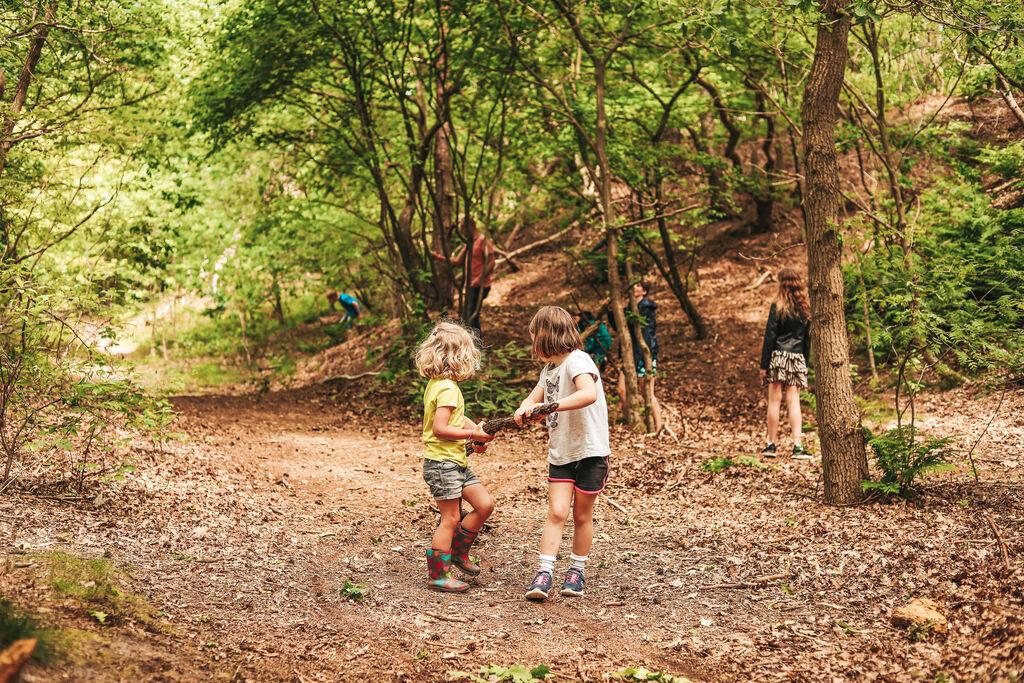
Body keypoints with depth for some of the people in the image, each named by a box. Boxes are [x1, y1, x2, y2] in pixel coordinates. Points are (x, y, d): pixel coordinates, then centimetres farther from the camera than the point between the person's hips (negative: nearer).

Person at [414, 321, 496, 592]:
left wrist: (475, 428, 5)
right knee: (450, 519, -3)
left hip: (456, 462, 10)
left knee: (485, 504, 9)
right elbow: (440, 428, -24)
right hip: (442, 462, -10)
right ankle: (438, 575, 6)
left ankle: (458, 551, 22)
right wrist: (473, 434, -16)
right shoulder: (448, 389, -18)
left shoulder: (436, 384, 12)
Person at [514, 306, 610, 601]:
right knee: (557, 512, -6)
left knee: (582, 516, 7)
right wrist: (525, 409, -9)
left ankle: (576, 572, 23)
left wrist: (549, 406, -34)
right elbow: (534, 397, 15)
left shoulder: (577, 361, -17)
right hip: (560, 452, 6)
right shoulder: (550, 368, 12)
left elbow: (588, 394, -35)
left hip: (590, 451, -6)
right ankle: (544, 575, -8)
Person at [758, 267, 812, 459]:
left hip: (778, 356, -4)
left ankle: (772, 445, 7)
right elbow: (807, 338, 12)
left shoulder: (777, 306, -7)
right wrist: (805, 362, 18)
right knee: (794, 401, 3)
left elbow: (770, 336, -8)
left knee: (774, 401, 2)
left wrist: (764, 364, -5)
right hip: (797, 359, 4)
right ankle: (798, 446, -6)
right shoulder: (804, 308, 8)